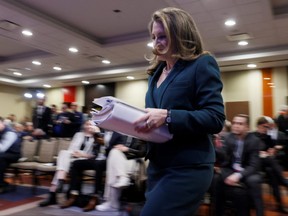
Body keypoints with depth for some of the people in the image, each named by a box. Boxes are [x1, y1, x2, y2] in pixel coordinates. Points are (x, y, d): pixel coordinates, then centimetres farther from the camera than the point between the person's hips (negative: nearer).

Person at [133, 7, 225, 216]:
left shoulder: (202, 64, -6)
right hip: (157, 166, 8)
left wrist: (167, 116, -25)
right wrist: (139, 120, -3)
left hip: (187, 169, -8)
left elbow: (215, 118, -16)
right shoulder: (156, 72, 16)